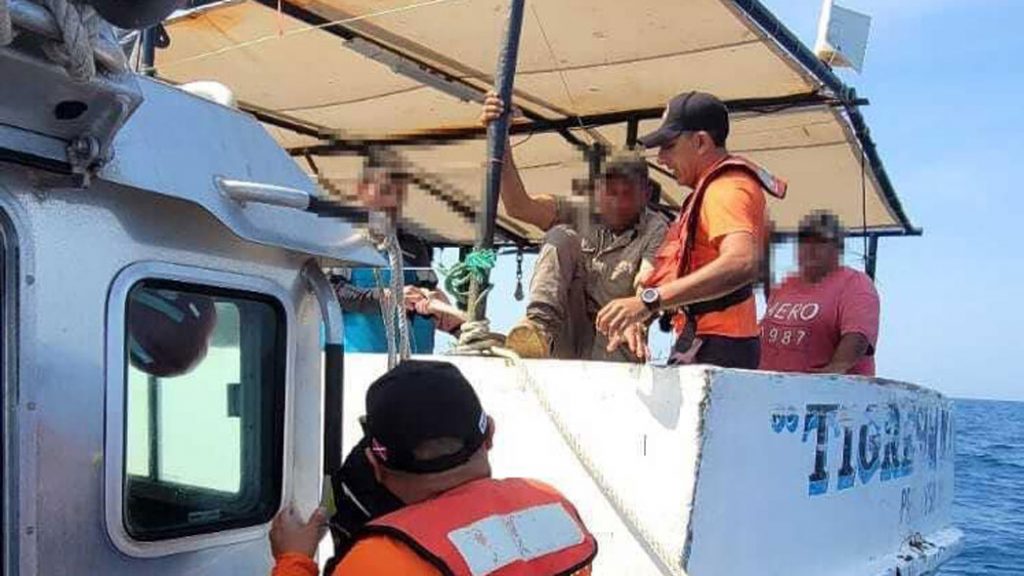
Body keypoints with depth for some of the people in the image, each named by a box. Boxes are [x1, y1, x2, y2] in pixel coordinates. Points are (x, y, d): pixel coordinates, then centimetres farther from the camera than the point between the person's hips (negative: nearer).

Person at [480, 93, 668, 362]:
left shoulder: (655, 230, -1)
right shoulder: (580, 213, 7)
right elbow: (518, 206, -9)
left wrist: (636, 324, -43)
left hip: (611, 342, -3)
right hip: (565, 341, 3)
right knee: (561, 236, -16)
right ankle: (541, 326, -31)